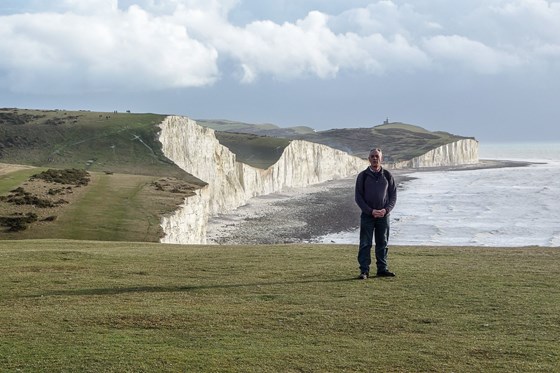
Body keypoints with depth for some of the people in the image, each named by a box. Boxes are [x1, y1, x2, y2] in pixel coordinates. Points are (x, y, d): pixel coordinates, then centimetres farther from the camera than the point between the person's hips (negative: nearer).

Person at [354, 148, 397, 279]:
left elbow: (393, 196, 6)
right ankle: (364, 271, -1)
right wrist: (371, 211, -12)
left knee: (382, 244, 7)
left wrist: (386, 210, -10)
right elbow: (358, 197, -1)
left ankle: (382, 269, 14)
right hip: (367, 215, -2)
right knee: (365, 244, -3)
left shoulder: (388, 175, 6)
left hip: (383, 215, 2)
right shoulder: (362, 176, 0)